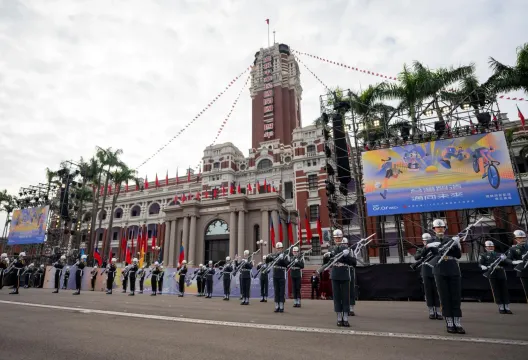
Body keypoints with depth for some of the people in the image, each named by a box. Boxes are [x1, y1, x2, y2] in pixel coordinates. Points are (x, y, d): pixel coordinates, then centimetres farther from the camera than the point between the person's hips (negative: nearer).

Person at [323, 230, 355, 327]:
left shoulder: (346, 248, -1)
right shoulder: (331, 249, 6)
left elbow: (353, 262, -7)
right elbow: (325, 263, 7)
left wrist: (347, 255, -24)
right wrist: (325, 256, -15)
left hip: (345, 277, -2)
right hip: (335, 277, 2)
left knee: (345, 297, 3)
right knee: (337, 297, 6)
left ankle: (345, 319, 12)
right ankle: (339, 318, 15)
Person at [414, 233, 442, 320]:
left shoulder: (436, 248, 7)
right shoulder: (420, 250, 7)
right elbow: (416, 257, -14)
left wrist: (433, 247, -23)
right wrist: (426, 248, -25)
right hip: (426, 275, 0)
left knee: (437, 292, 0)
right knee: (428, 293, 2)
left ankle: (438, 312, 8)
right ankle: (431, 312, 9)